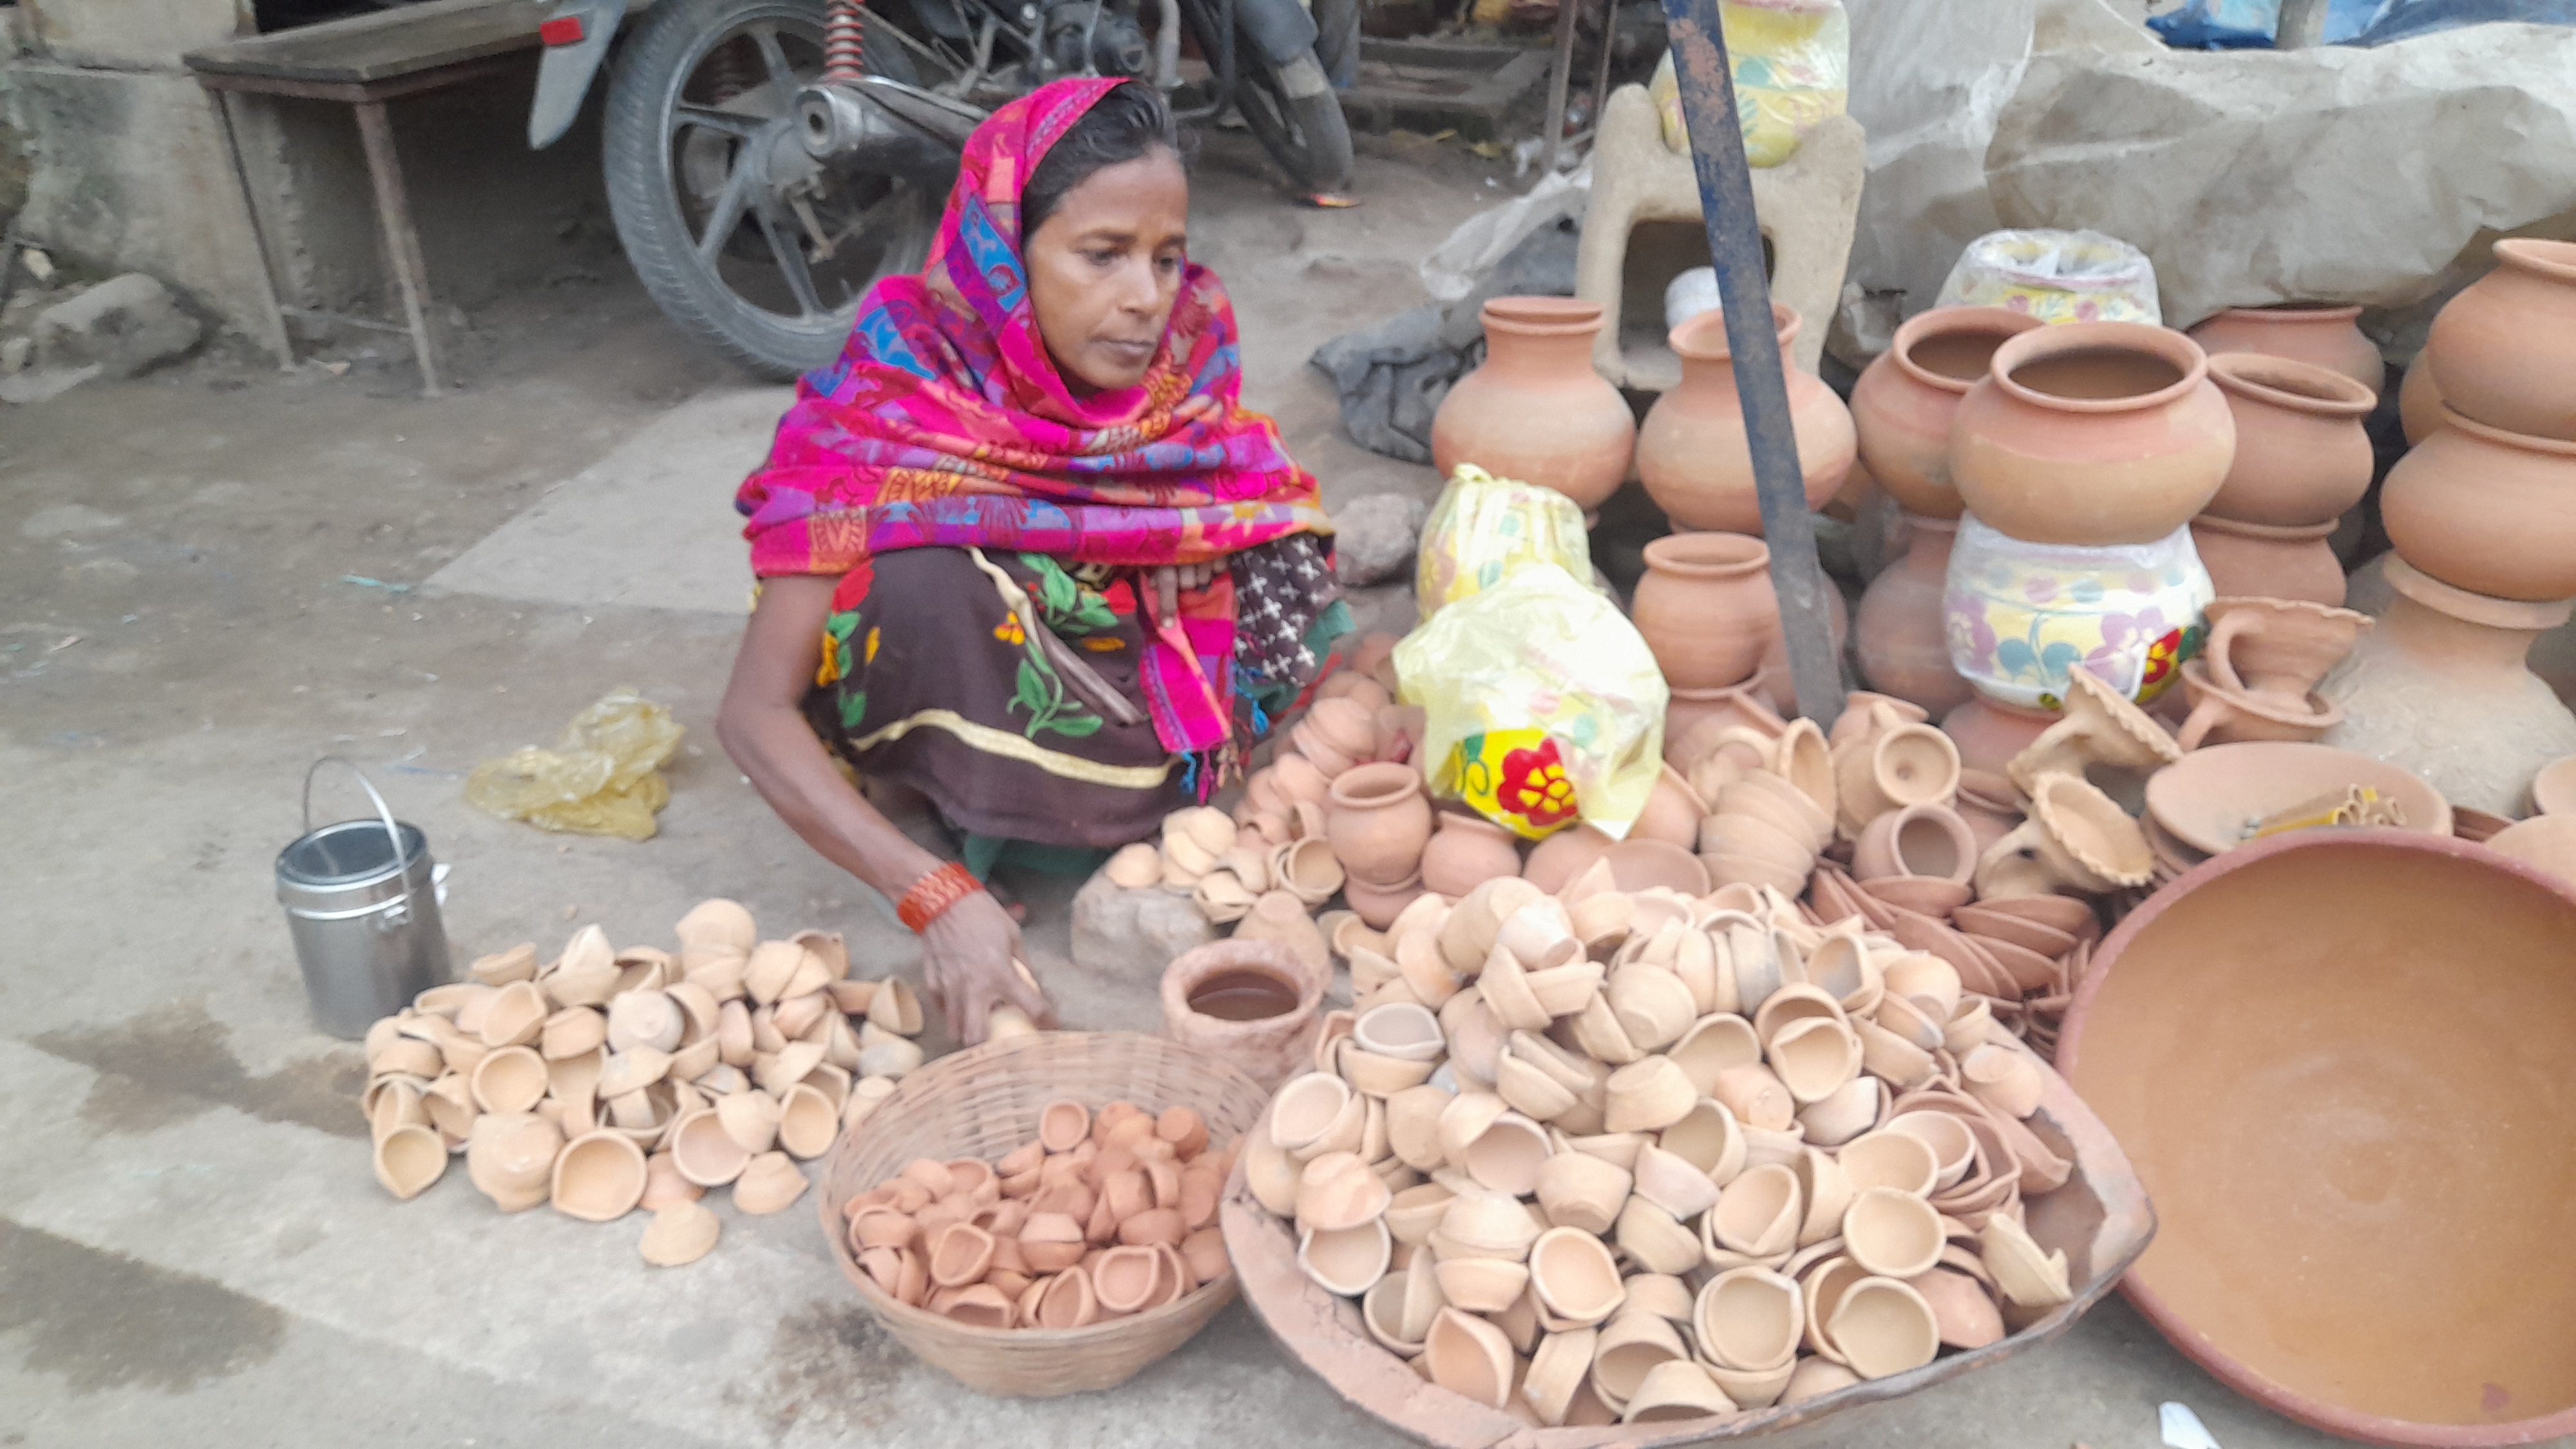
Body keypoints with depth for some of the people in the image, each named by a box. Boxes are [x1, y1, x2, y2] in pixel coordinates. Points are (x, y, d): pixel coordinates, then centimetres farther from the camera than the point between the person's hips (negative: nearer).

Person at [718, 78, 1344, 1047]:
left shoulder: (1189, 343, -19)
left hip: (1101, 668, 5)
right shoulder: (890, 407, -30)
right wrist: (936, 898, -44)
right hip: (938, 703, -4)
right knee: (923, 583, -35)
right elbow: (755, 715, -32)